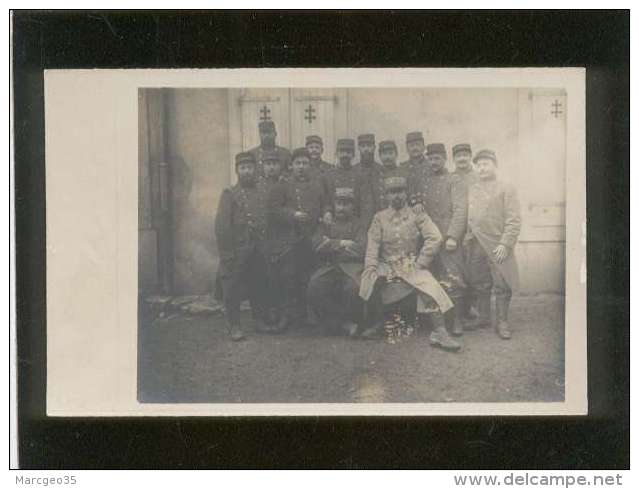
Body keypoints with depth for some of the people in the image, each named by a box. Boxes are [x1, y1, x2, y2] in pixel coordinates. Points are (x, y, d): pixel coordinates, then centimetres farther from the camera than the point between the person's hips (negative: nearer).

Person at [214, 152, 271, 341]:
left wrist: (266, 247, 6)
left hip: (258, 252, 4)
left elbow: (267, 222, 14)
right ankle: (234, 326, 7)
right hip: (237, 250, -4)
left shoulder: (262, 194, 12)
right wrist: (226, 254, -14)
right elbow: (221, 226, -9)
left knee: (259, 286, 11)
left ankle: (260, 320, 23)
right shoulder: (229, 194, -3)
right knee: (233, 289, -1)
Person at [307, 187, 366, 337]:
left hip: (351, 268, -2)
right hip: (328, 268, 2)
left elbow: (361, 251, -2)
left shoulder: (358, 226, 13)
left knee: (352, 288, -35)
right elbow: (317, 245, 3)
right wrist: (341, 243, -7)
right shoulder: (326, 224, 20)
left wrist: (330, 245, -2)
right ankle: (345, 324, -18)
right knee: (314, 288, -28)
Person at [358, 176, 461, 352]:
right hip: (386, 265, 1)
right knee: (370, 281, -30)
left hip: (412, 266, -1)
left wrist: (420, 263, -13)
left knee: (429, 285, -29)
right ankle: (373, 323, -8)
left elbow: (435, 238, -6)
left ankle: (439, 333, -33)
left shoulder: (417, 215, 5)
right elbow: (373, 244, -1)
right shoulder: (380, 217, 9)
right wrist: (371, 267, -17)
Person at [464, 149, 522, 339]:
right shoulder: (471, 190, 13)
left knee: (502, 285, -2)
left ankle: (502, 322, 7)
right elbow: (465, 217, 17)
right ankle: (483, 318, 24)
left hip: (498, 247, -4)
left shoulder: (506, 189, -2)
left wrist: (505, 244, -15)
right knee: (480, 284, 11)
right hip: (476, 247, 4)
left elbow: (514, 220, -7)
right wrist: (467, 238, 5)